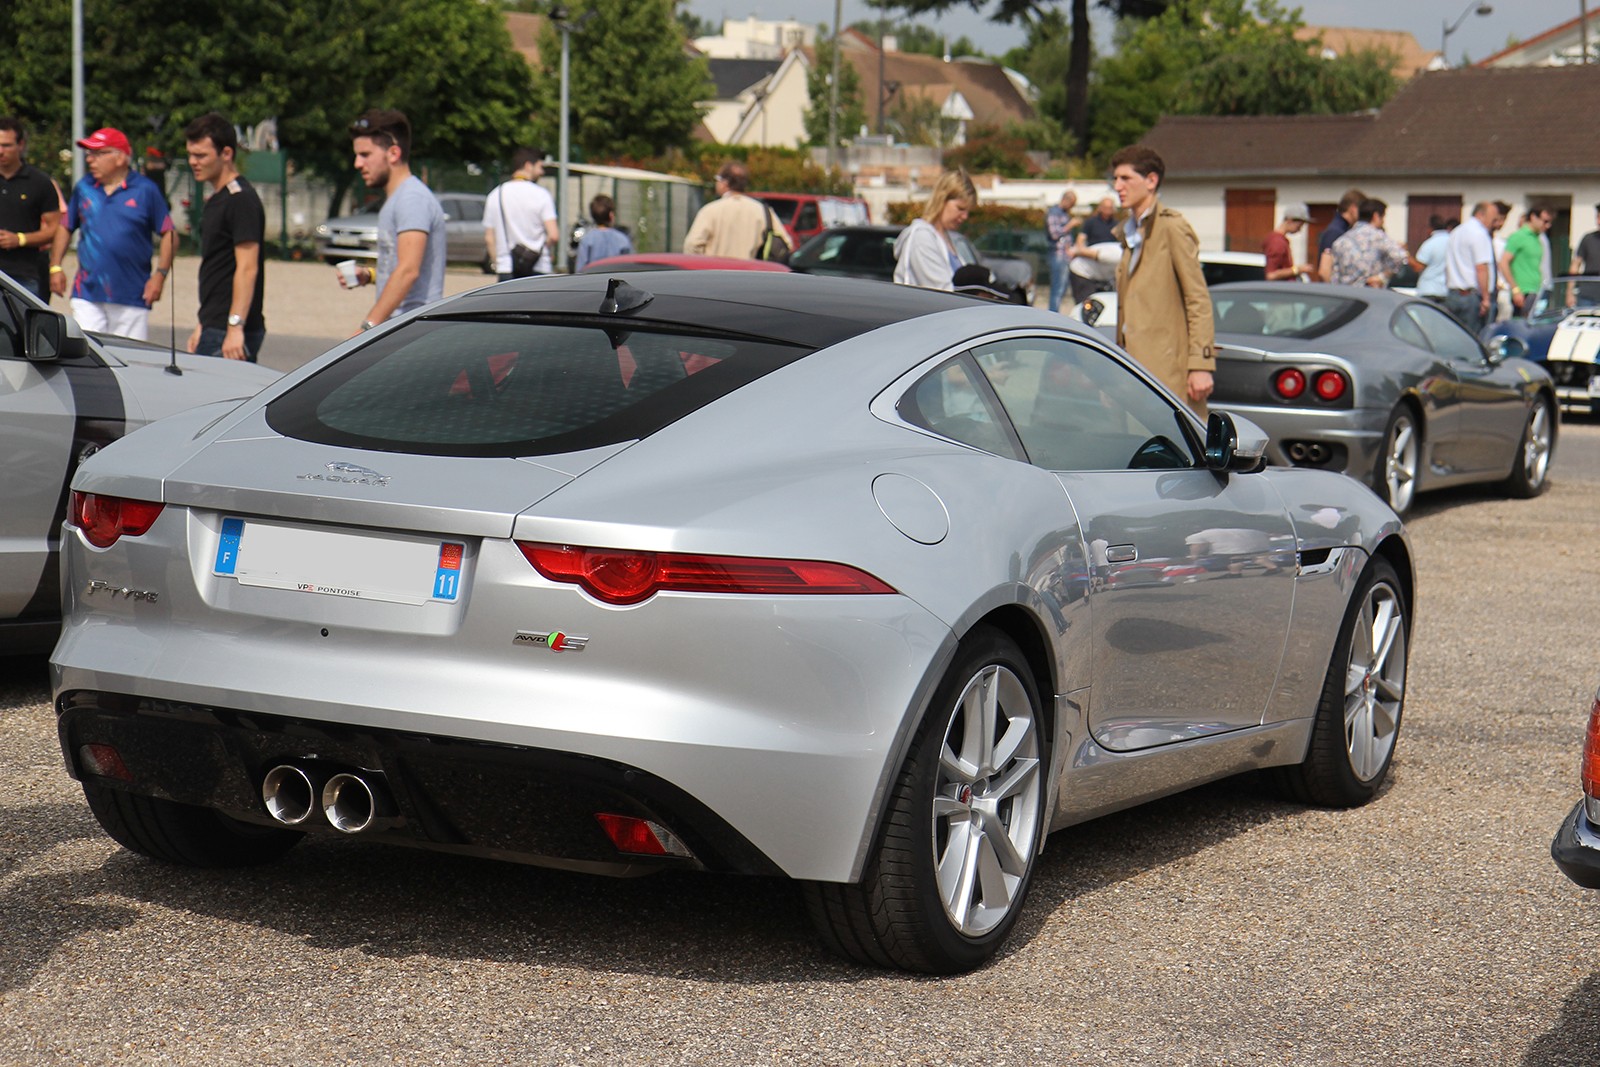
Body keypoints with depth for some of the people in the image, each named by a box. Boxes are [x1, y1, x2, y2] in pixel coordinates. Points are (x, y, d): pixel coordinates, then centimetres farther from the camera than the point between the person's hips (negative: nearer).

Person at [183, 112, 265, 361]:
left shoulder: (241, 199, -13)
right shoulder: (216, 199, 18)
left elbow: (247, 268, -20)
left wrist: (235, 326, -26)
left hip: (231, 333, -10)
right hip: (215, 327, 10)